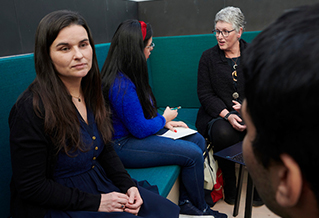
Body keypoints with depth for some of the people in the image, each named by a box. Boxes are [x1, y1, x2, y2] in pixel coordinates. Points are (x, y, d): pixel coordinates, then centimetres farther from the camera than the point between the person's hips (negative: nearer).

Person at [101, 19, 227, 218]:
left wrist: (165, 123, 3)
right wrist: (164, 119, -4)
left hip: (137, 132, 11)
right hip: (123, 145, -10)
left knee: (198, 140, 4)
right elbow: (140, 129, -22)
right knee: (193, 154, -16)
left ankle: (186, 202, 12)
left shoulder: (126, 75, 6)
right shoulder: (122, 85, -27)